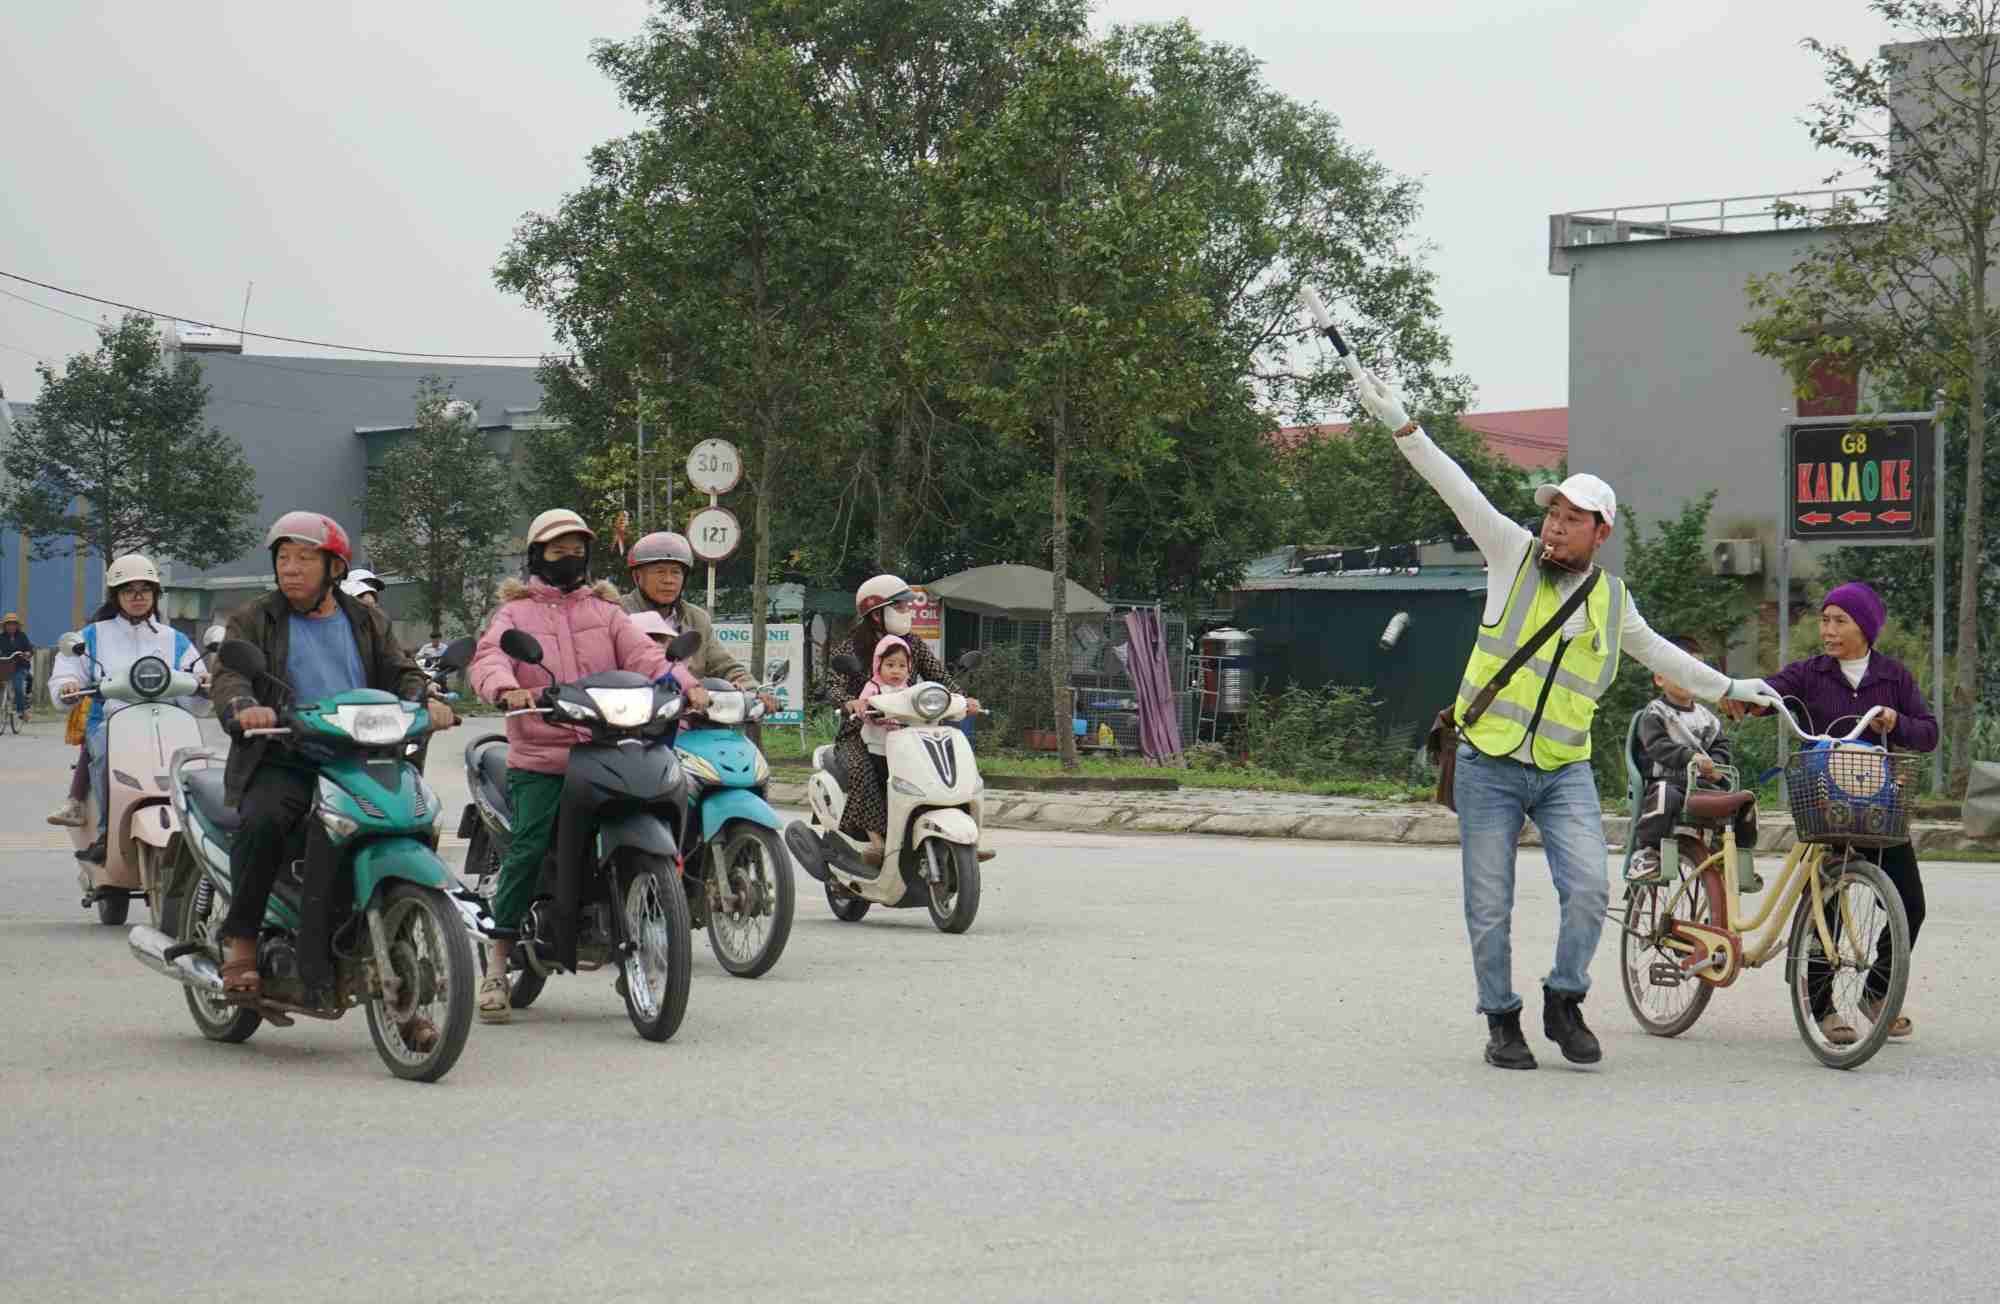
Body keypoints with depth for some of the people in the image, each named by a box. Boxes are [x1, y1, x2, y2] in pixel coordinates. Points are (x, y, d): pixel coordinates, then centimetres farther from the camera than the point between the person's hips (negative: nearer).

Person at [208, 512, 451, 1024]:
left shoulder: (367, 622, 20)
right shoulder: (254, 621, 12)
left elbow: (400, 674, 10)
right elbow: (229, 676, -5)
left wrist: (425, 701, -15)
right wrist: (243, 707, -30)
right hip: (283, 763, -2)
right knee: (262, 820, -34)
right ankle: (239, 940, -18)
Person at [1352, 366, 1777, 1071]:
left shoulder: (1612, 600, 9)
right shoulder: (1514, 555, 1)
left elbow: (1658, 653, 27)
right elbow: (1459, 491, -7)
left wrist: (1730, 688, 31)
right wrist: (1401, 424, -15)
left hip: (1565, 772, 2)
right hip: (1488, 767, -2)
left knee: (1588, 887, -16)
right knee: (1490, 908, -1)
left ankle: (1564, 1001, 5)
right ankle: (1501, 1020, 17)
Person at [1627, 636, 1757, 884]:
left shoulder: (1705, 716, 19)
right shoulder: (1655, 713, 0)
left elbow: (1721, 744, 16)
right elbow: (1657, 745, -15)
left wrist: (1714, 764, -8)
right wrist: (1690, 756, -30)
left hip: (1702, 781, 6)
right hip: (1667, 778, -5)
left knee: (1745, 804, -10)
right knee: (1664, 796, -41)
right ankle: (1646, 853, -30)